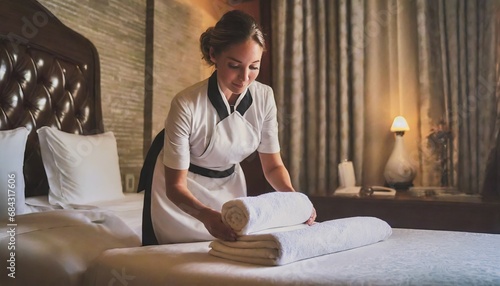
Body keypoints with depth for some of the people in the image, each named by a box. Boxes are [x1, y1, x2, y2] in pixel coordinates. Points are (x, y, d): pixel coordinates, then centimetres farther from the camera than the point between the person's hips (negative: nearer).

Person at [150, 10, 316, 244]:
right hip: (183, 196, -3)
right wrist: (207, 215, -46)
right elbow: (175, 185, -27)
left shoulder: (264, 97, -16)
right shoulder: (186, 105, -30)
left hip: (229, 186, 4)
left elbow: (273, 165, -9)